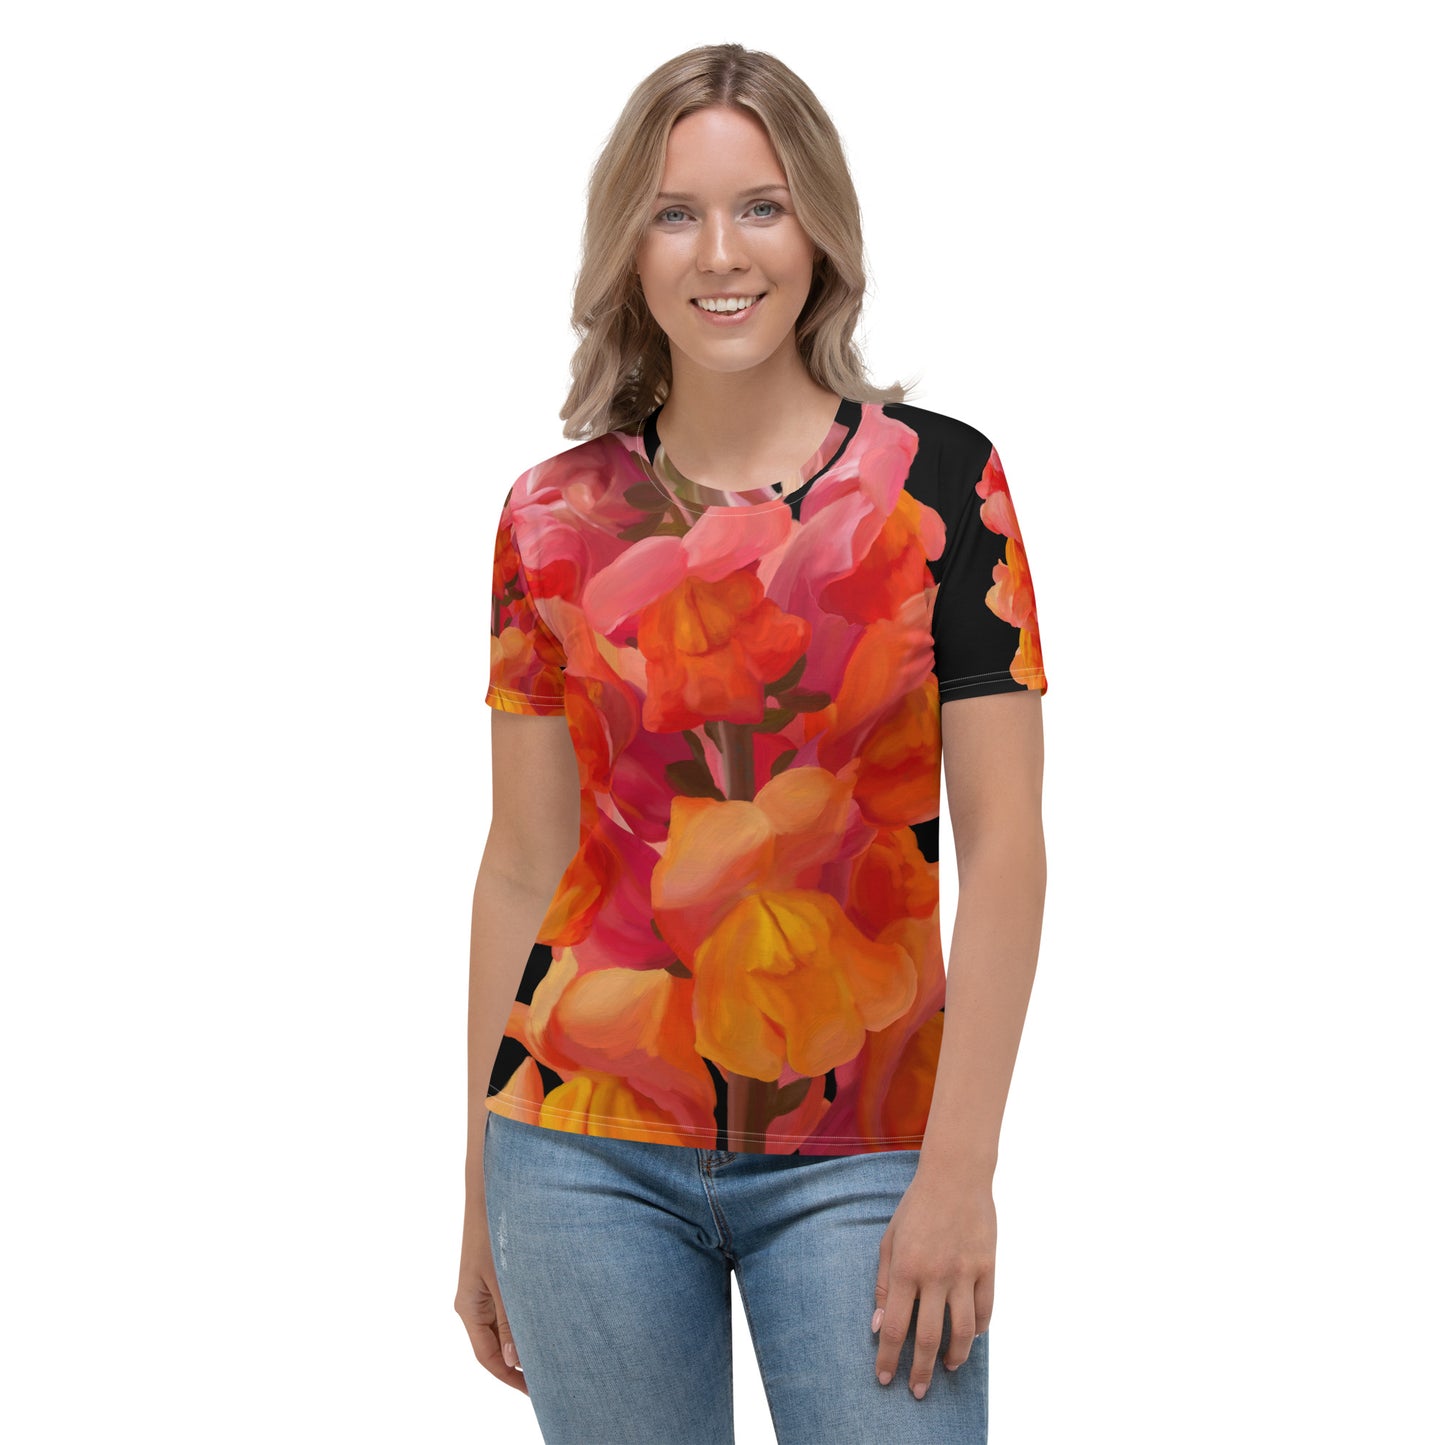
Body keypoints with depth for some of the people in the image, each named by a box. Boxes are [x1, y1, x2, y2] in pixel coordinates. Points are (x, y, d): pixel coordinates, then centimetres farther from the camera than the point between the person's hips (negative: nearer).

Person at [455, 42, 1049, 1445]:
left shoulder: (939, 481, -2)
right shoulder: (556, 518, 3)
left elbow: (999, 840, -4)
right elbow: (523, 862, 7)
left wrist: (961, 1166, -10)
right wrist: (479, 1196, 9)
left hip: (860, 1150, -1)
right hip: (587, 1144, 2)